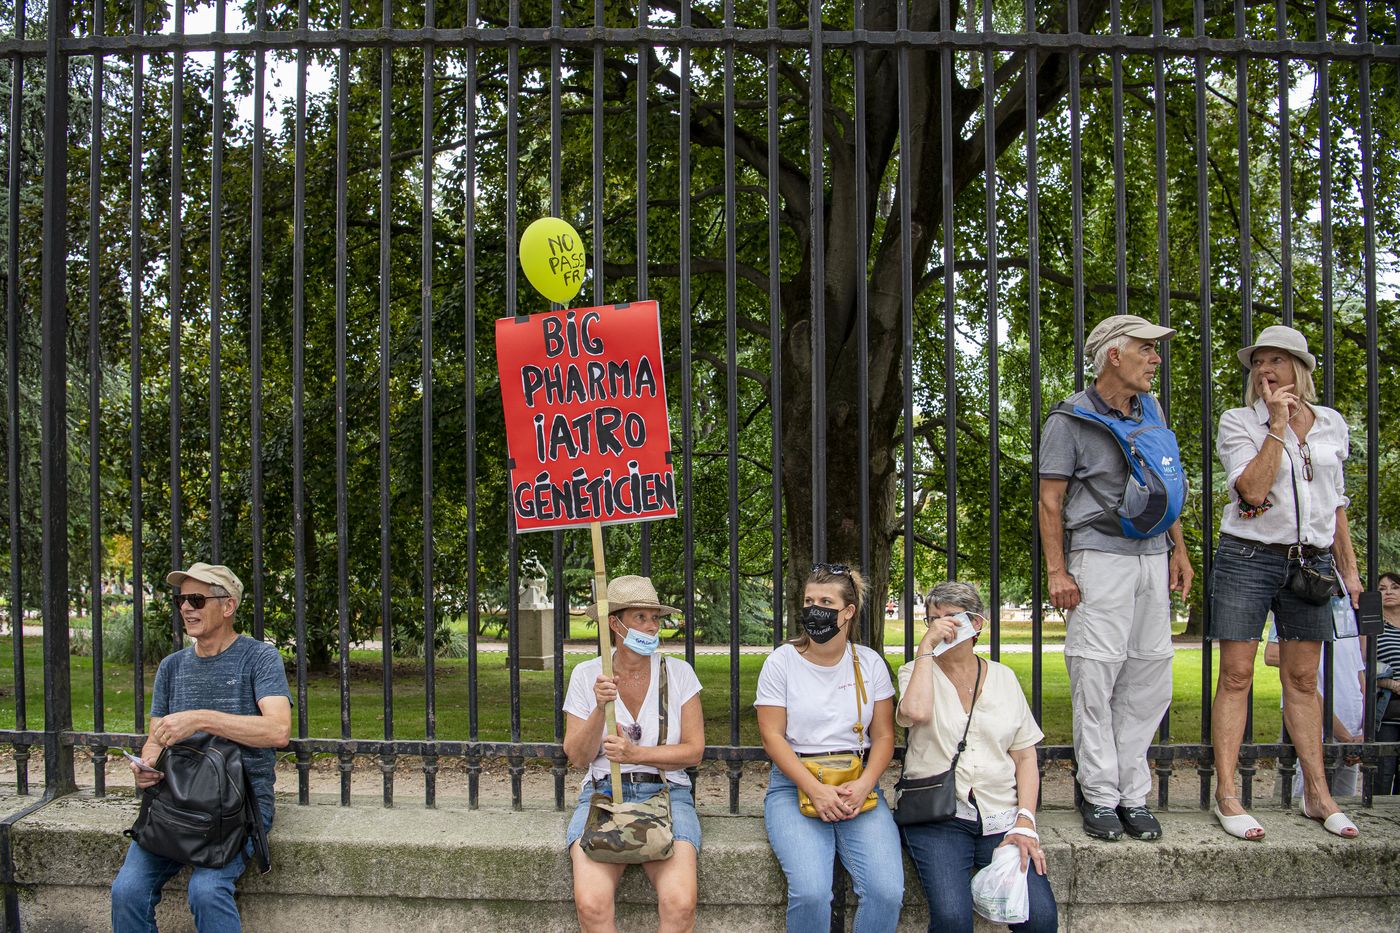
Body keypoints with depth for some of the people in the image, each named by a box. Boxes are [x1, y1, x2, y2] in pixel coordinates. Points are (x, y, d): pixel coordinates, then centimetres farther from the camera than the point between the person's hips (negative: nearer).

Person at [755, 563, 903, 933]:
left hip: (858, 786, 2)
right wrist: (815, 790, -16)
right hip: (795, 784, -2)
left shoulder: (870, 663, 7)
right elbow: (772, 736, -4)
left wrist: (864, 784, -11)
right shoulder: (782, 662, 0)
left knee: (888, 891, -20)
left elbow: (883, 736, 7)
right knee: (811, 892, -27)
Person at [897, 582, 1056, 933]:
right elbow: (915, 712, -19)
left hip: (1000, 817, 2)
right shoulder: (916, 672, 6)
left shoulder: (1003, 677, 14)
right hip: (938, 816, -2)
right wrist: (926, 647, -11)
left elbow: (1025, 757, 11)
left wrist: (1025, 823, -1)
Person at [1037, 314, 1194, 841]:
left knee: (1151, 676, 6)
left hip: (1152, 555, 7)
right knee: (1095, 677, -5)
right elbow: (1050, 500, -6)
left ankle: (1133, 795, 15)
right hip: (1099, 558, -6)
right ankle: (1100, 796, 6)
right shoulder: (1071, 419, -5)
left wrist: (1178, 550, 16)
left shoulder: (1151, 410, 14)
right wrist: (1057, 571, -12)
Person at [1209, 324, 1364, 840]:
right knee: (1236, 676, -4)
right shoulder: (1238, 422, -2)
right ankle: (1226, 796, -1)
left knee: (1303, 680, 9)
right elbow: (1254, 489, -16)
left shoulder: (1331, 424, 11)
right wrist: (1278, 424, -13)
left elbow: (1335, 501, 18)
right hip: (1249, 558, -3)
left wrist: (1348, 567, 15)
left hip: (1312, 561, 4)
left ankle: (1318, 794, 16)